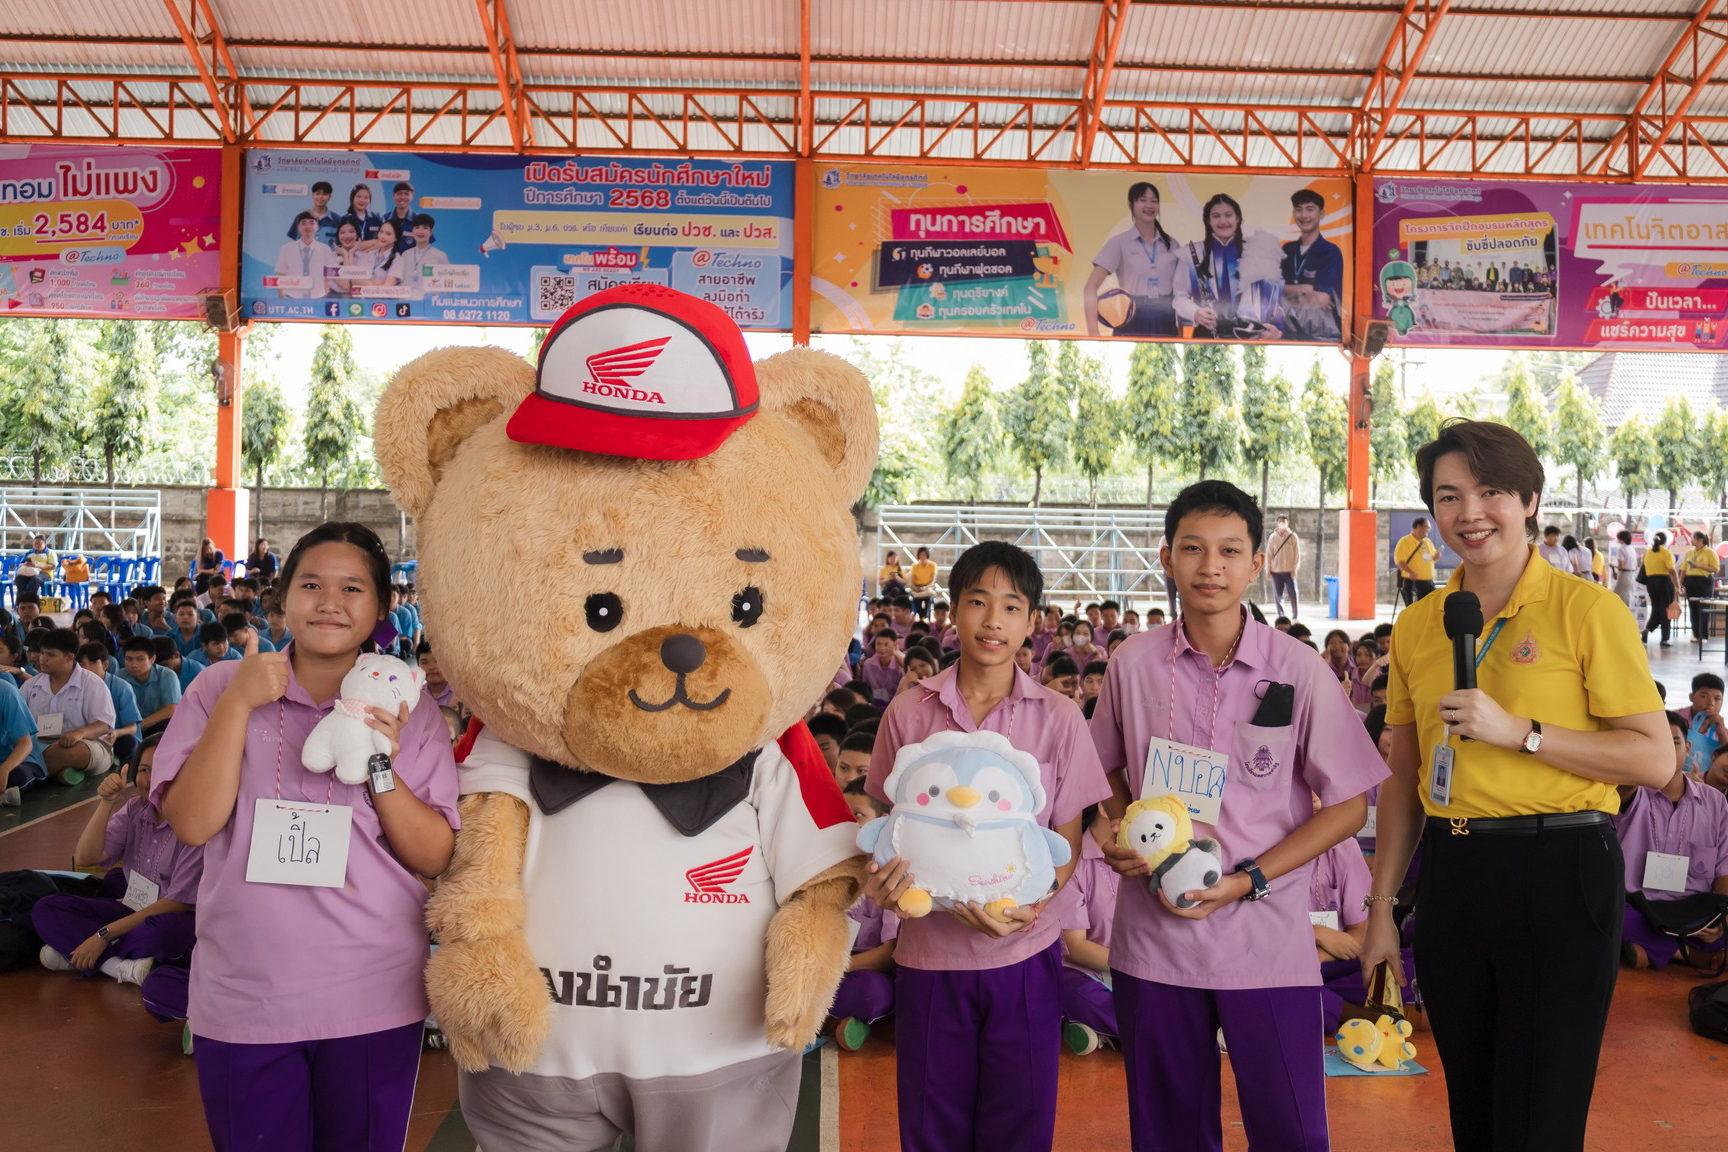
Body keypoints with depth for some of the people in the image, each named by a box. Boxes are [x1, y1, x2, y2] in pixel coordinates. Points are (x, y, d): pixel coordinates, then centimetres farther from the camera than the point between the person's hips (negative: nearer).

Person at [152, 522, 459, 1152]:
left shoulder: (408, 707, 0)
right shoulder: (220, 687, 1)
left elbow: (435, 857, -4)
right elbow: (193, 824, -10)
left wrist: (380, 769, -19)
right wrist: (237, 703, -15)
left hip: (374, 1002, 0)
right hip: (242, 1000, 0)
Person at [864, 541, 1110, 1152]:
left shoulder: (1058, 718, -1)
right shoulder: (908, 713, 0)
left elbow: (1067, 842, 2)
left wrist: (1029, 908, -17)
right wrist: (885, 876, -13)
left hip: (1025, 952, 0)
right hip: (929, 950, 1)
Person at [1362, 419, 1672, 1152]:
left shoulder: (1587, 610, -6)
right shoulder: (1417, 626, 7)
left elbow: (1655, 760, -9)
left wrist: (1517, 730, -19)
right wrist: (1381, 910, 11)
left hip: (1559, 874, -4)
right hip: (1450, 876, 5)